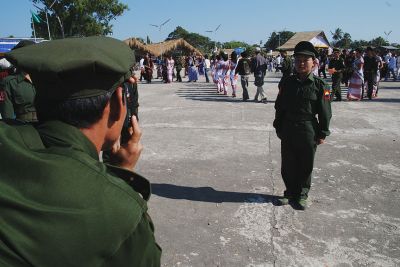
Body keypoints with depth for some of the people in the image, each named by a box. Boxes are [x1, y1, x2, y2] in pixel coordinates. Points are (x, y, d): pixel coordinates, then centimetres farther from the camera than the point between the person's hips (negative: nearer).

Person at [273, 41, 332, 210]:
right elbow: (279, 107, 8)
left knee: (306, 166, 10)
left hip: (309, 132, -2)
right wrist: (278, 128, 8)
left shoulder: (319, 85, -6)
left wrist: (322, 134, -5)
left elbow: (325, 112, -3)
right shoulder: (287, 83, 3)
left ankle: (302, 195, 27)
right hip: (288, 131, 3)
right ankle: (290, 193, 30)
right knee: (288, 165, 11)